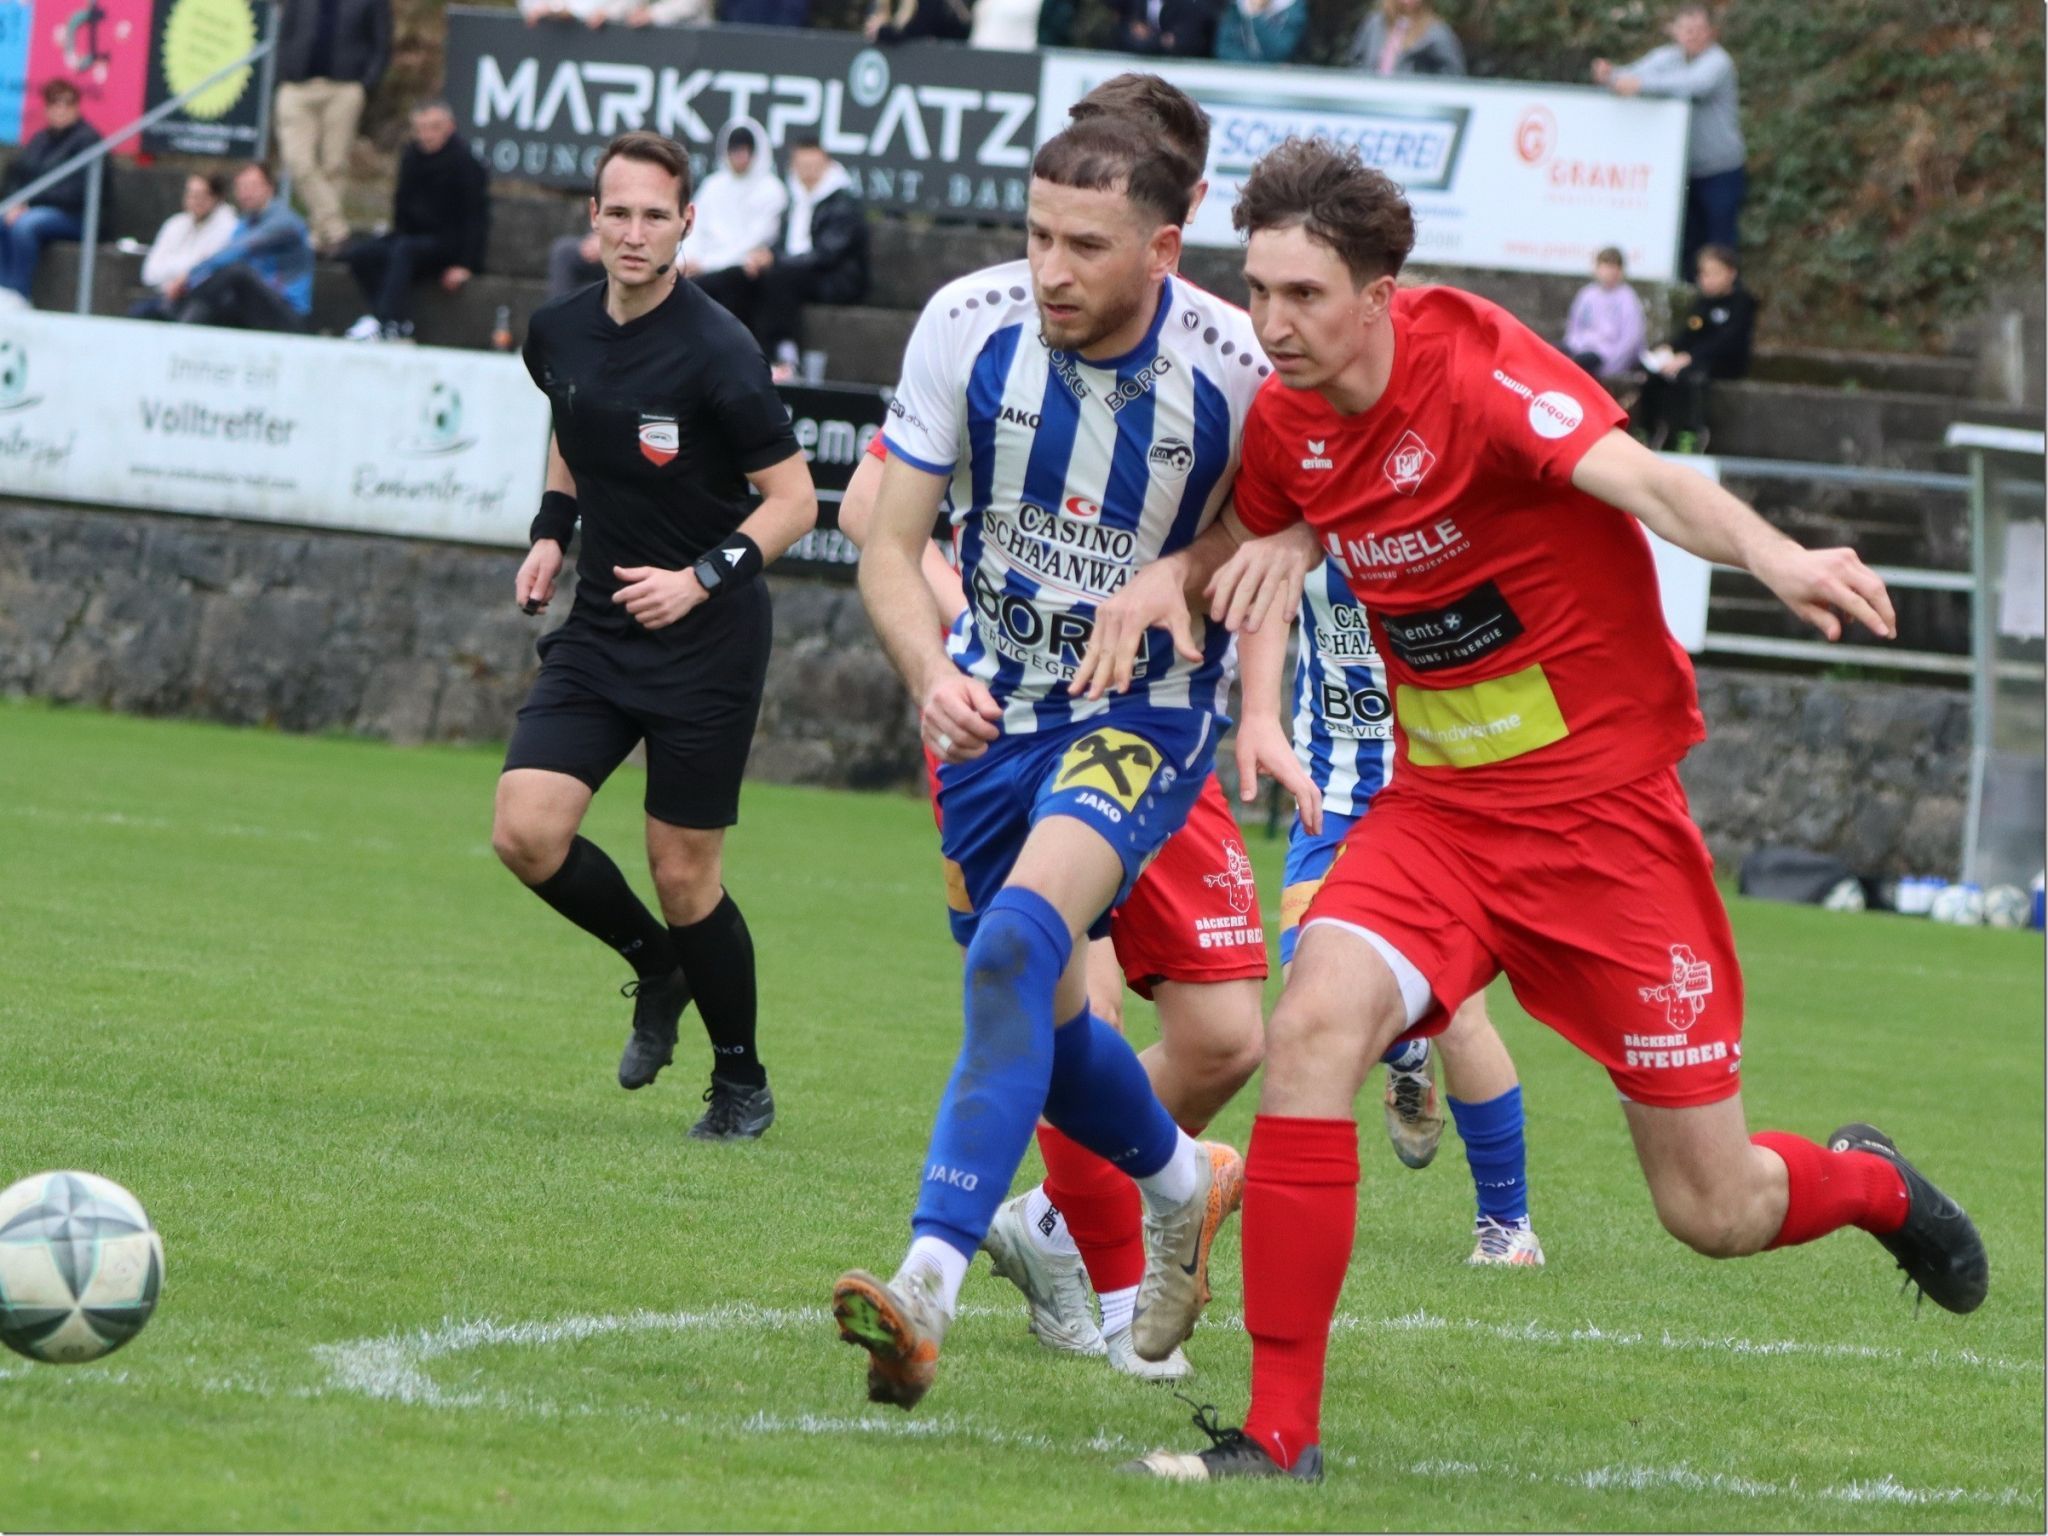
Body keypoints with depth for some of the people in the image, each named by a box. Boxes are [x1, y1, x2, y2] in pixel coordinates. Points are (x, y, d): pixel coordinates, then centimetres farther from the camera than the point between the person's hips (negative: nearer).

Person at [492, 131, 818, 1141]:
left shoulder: (716, 354, -17)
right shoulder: (558, 334, 2)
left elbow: (793, 497, -11)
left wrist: (704, 577, -23)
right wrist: (550, 532, 9)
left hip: (707, 639, -5)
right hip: (598, 627, 5)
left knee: (683, 874, -1)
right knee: (526, 831, -10)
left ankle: (742, 1084, 20)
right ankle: (658, 969, 19)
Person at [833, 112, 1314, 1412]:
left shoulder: (1231, 365, -20)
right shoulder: (969, 326, -13)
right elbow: (892, 544, -7)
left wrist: (1179, 582, -22)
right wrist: (932, 674, -26)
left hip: (1147, 711, -4)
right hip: (995, 705, 4)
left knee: (1017, 948, -28)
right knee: (1040, 1013, 13)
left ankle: (930, 1286, -34)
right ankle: (1183, 1181, 46)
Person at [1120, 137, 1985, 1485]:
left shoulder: (1476, 371, -21)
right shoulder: (1286, 423, -2)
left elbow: (1638, 479, -39)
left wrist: (1775, 557, -59)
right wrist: (1165, 588, -2)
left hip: (1604, 807, -5)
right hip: (1441, 806, 5)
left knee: (1712, 1210, 0)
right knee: (1314, 1026, -24)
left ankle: (1869, 1183, 38)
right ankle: (1281, 1429, -18)